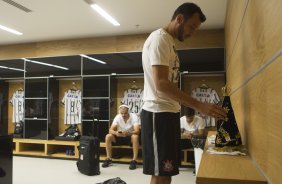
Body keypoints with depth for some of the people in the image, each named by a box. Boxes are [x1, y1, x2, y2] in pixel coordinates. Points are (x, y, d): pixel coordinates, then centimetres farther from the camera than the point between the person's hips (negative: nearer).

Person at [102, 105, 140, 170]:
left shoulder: (134, 116, -18)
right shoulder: (118, 117, -10)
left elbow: (137, 131, -30)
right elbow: (110, 130, -18)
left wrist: (128, 133, -50)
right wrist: (115, 133, -41)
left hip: (130, 137, -3)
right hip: (120, 137, 3)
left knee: (135, 137, -36)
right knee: (108, 136, -22)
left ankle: (134, 161, -28)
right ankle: (108, 159, -11)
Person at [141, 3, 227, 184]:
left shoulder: (169, 41, 19)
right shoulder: (159, 38, -11)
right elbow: (161, 84, -23)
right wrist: (199, 105, -24)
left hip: (168, 112, 10)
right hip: (158, 113, -10)